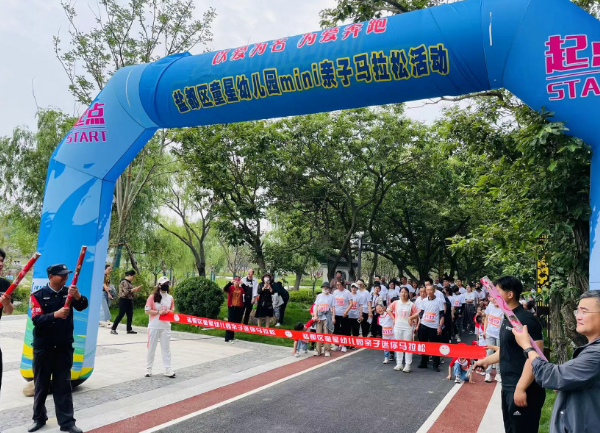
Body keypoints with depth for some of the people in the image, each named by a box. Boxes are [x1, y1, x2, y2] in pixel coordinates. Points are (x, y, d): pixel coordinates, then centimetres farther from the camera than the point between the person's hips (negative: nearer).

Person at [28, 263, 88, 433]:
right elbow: (36, 320, -18)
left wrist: (78, 296, -36)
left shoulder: (69, 292, 0)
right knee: (41, 384, 12)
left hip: (64, 347, 2)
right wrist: (55, 314, -35)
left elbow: (82, 306, -15)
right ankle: (39, 418, 29)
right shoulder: (38, 295, -7)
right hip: (43, 347, -1)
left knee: (63, 385, 5)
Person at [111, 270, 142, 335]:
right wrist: (134, 289, -15)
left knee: (130, 315, 9)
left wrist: (136, 289, 7)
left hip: (129, 301, 9)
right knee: (121, 315, -5)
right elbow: (126, 292, -21)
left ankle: (129, 329, 15)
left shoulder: (129, 282, 16)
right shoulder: (124, 282, -13)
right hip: (124, 300, -9)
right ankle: (113, 329, 3)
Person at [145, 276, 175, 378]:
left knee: (166, 348, 5)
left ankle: (168, 369, 9)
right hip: (154, 326, -3)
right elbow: (146, 310, -8)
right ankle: (148, 368, 18)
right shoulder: (152, 297, -6)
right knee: (151, 348, 7)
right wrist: (158, 312, -18)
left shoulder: (170, 298, 7)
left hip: (165, 327, 3)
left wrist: (169, 312, -8)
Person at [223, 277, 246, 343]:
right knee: (230, 322, -4)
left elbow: (249, 291, -9)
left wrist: (242, 284, -16)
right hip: (231, 307, -4)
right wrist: (230, 282, -26)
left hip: (239, 307, 4)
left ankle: (231, 337, 22)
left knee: (238, 322, 9)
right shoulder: (230, 287, -2)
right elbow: (224, 289, -20)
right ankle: (228, 338, -2)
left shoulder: (242, 288, 6)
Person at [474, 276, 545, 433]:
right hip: (508, 388, 10)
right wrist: (486, 361, 24)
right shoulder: (508, 318, 10)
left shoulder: (526, 319, -19)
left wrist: (521, 388, -25)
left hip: (523, 390, -10)